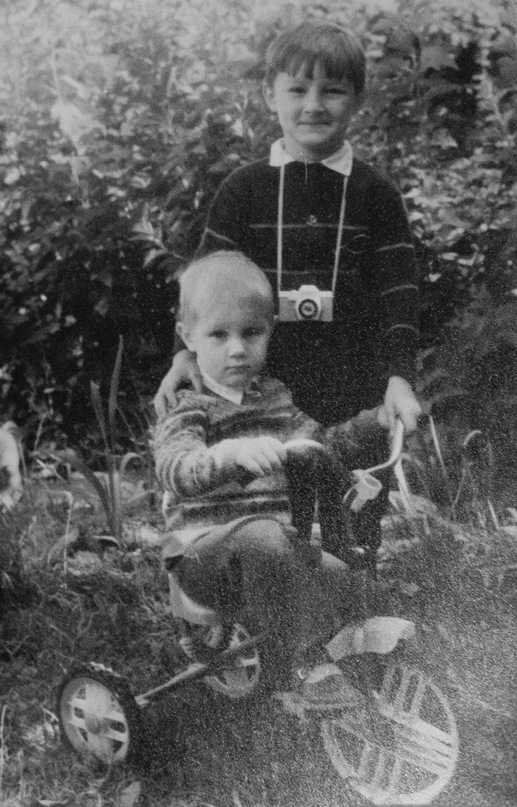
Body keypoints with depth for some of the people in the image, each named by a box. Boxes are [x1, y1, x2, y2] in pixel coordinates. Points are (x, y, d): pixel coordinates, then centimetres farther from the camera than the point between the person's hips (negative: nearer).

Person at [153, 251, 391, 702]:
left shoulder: (276, 400, 18)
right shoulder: (186, 413, -1)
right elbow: (176, 470, -22)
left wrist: (378, 420, 10)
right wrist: (233, 453, -43)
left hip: (285, 537, 6)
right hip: (205, 550, -5)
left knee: (339, 575, -23)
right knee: (262, 538, -38)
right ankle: (304, 658, -28)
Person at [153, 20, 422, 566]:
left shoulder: (374, 193, 2)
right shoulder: (244, 189, 3)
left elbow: (398, 292, -2)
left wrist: (399, 376, -12)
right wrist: (189, 353, -11)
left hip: (356, 398, 0)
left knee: (355, 539, 8)